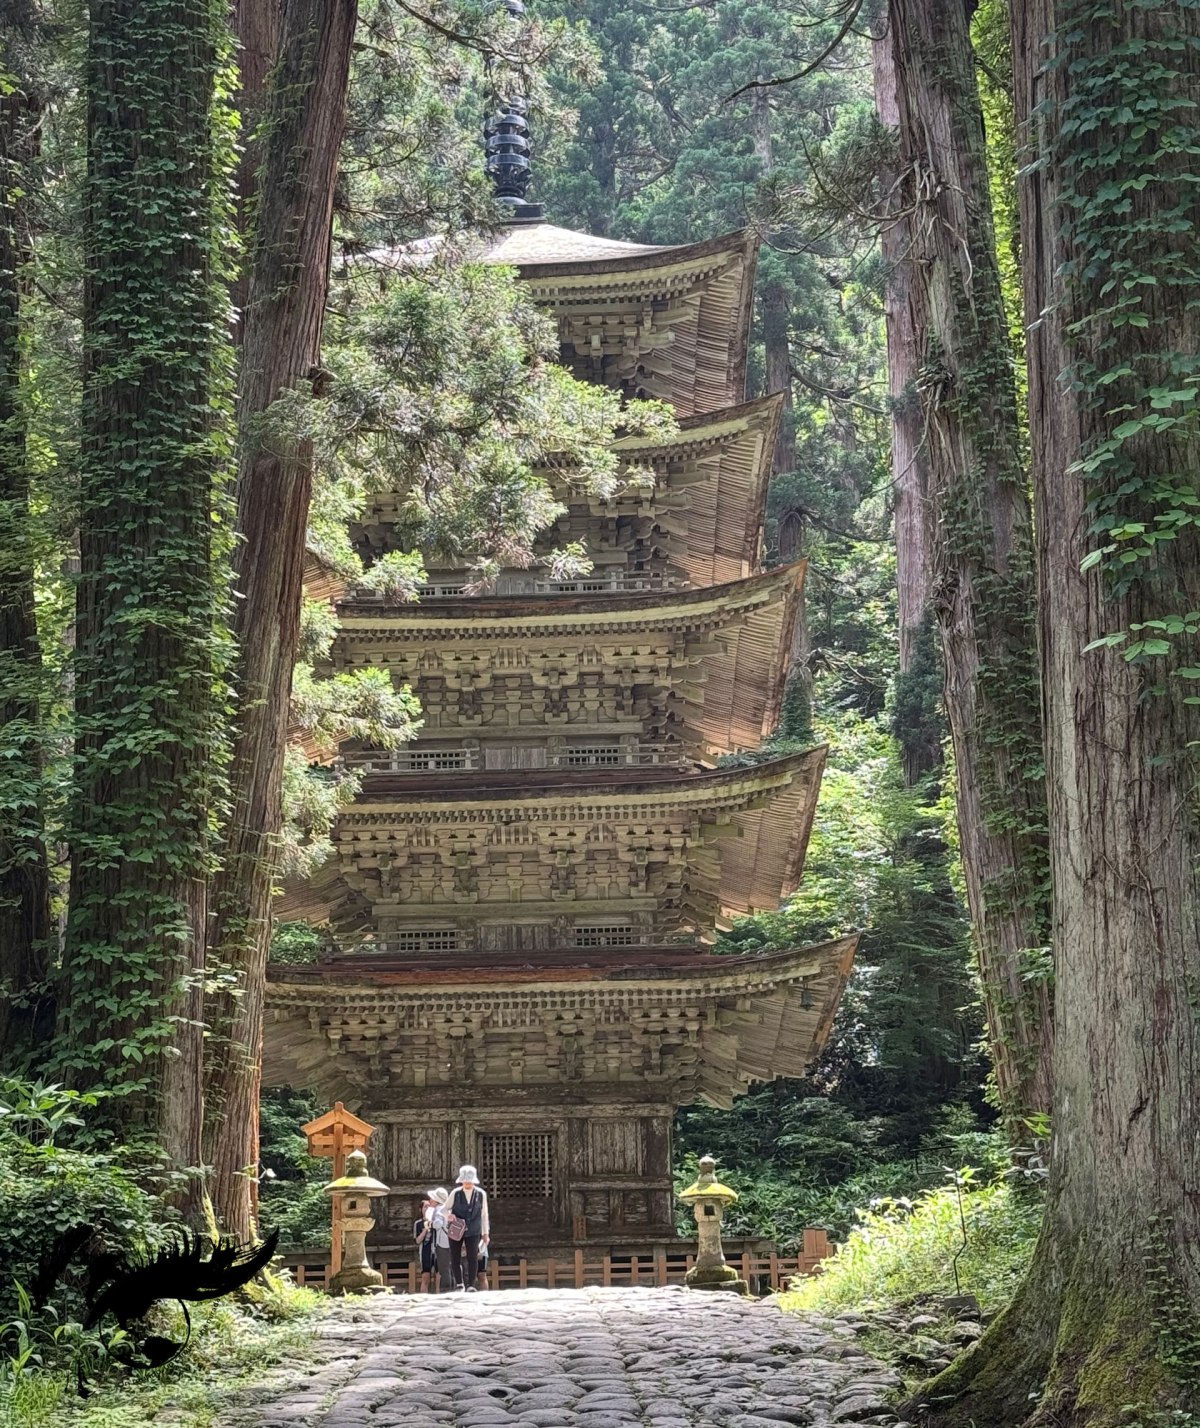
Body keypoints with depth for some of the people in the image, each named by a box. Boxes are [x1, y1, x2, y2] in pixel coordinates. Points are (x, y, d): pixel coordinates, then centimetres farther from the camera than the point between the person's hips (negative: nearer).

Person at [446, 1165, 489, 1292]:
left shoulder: (481, 1194, -2)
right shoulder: (455, 1193, -5)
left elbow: (484, 1214, 7)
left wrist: (486, 1233, 10)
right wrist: (449, 1215, -19)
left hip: (473, 1232, 0)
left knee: (473, 1258, -10)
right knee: (455, 1259, 3)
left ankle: (471, 1286, 1)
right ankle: (459, 1285, 21)